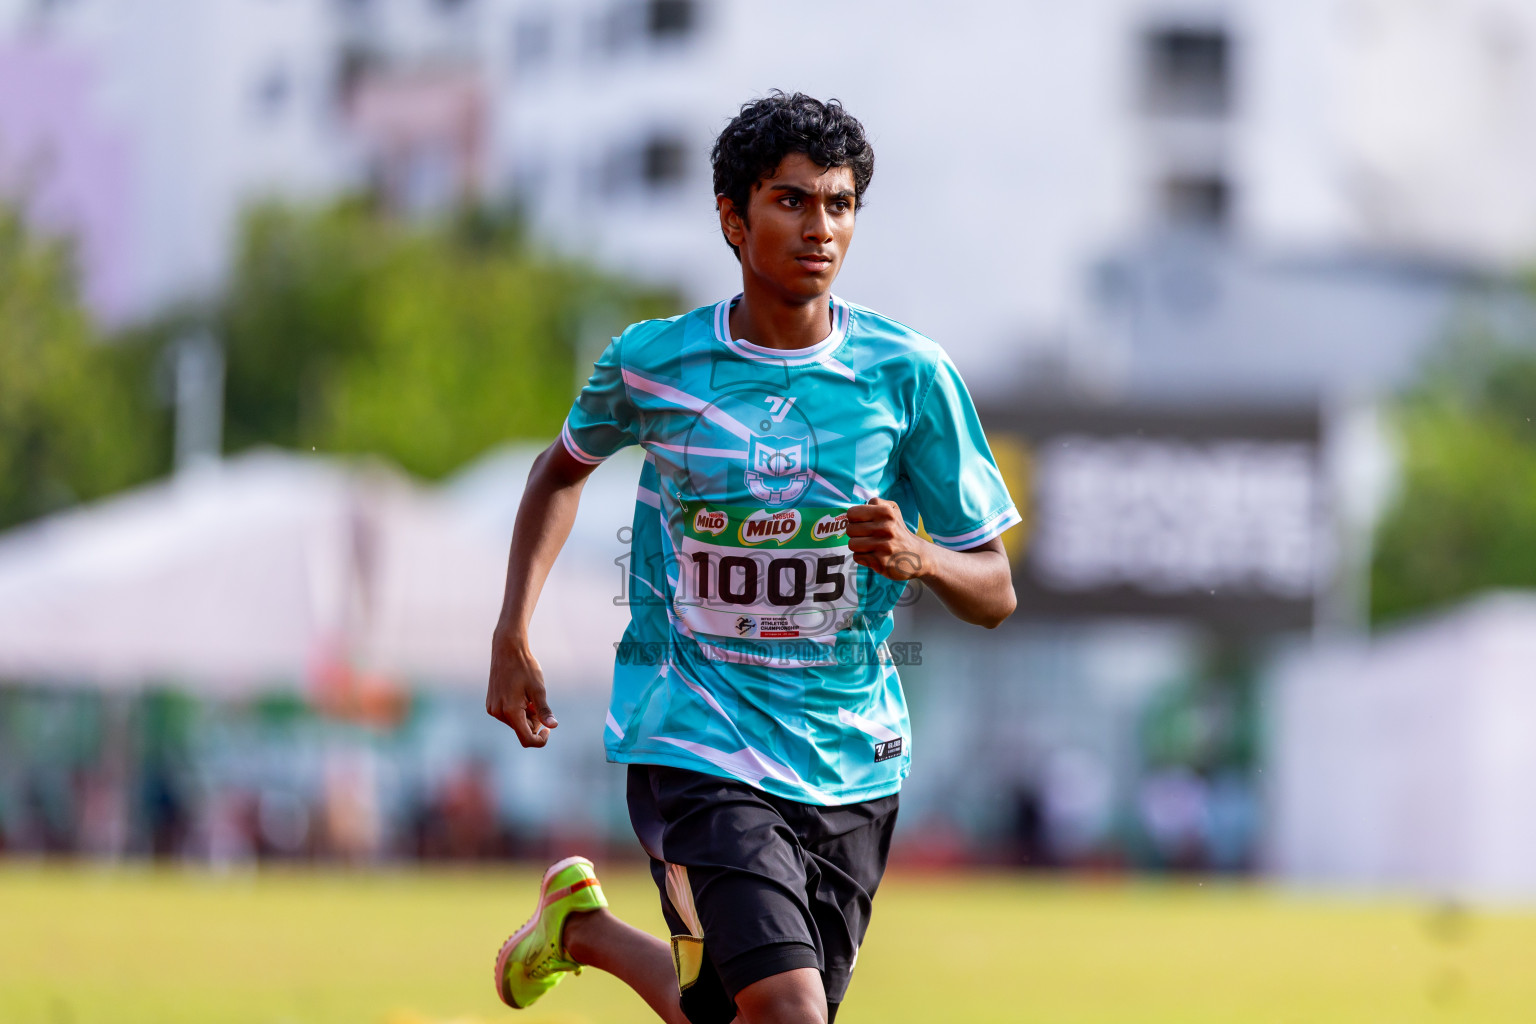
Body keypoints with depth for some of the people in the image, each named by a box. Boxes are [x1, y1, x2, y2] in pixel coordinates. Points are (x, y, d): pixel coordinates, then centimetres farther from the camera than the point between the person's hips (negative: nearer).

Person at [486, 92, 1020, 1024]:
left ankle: (586, 928, 38)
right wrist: (513, 637, 8)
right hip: (696, 736, -3)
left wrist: (919, 557, -23)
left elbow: (994, 595, 0)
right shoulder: (652, 362, -5)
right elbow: (565, 468, 18)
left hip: (851, 760, 3)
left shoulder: (910, 375, -5)